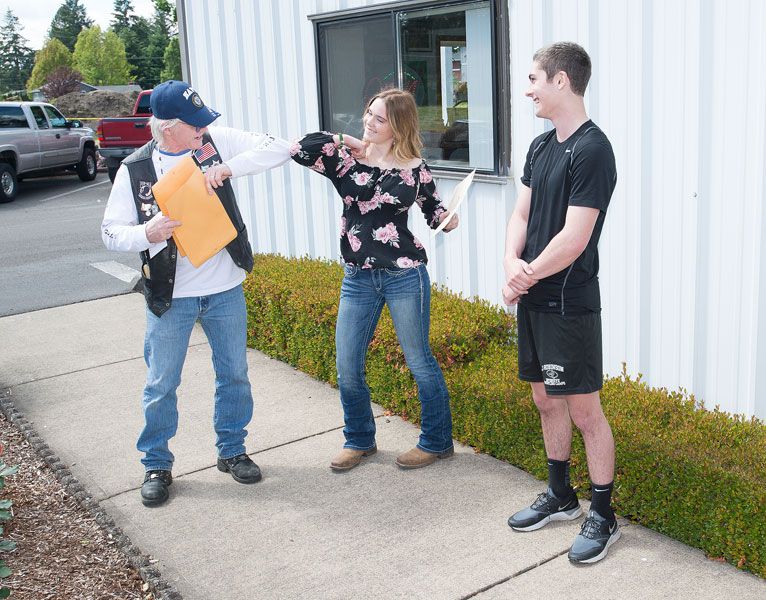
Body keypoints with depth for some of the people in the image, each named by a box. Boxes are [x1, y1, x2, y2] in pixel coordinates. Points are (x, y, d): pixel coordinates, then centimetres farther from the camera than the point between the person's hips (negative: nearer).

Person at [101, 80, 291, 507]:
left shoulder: (217, 141, -6)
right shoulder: (135, 169, -8)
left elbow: (280, 148, -11)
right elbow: (111, 232, -4)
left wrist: (228, 167, -24)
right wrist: (146, 234, -26)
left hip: (226, 290, 2)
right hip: (170, 296, -2)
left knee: (234, 375, 14)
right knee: (162, 385, 8)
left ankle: (232, 451, 34)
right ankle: (157, 464, 27)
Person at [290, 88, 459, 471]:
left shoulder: (413, 168, -2)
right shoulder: (344, 158, 2)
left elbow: (434, 212, 7)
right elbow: (300, 150, -12)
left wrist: (448, 219, -10)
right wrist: (342, 141, -5)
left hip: (405, 276, -3)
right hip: (358, 278, 3)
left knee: (418, 361, 7)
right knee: (347, 367, 8)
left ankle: (437, 442, 24)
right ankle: (359, 440, 29)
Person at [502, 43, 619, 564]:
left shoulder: (592, 150, -17)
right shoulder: (541, 146, 11)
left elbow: (574, 238, -21)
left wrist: (528, 276, -9)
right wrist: (512, 264, -7)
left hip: (570, 302, -9)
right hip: (534, 299, 9)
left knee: (584, 409, 0)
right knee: (547, 399, 18)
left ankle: (603, 515, 16)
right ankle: (560, 496, 34)